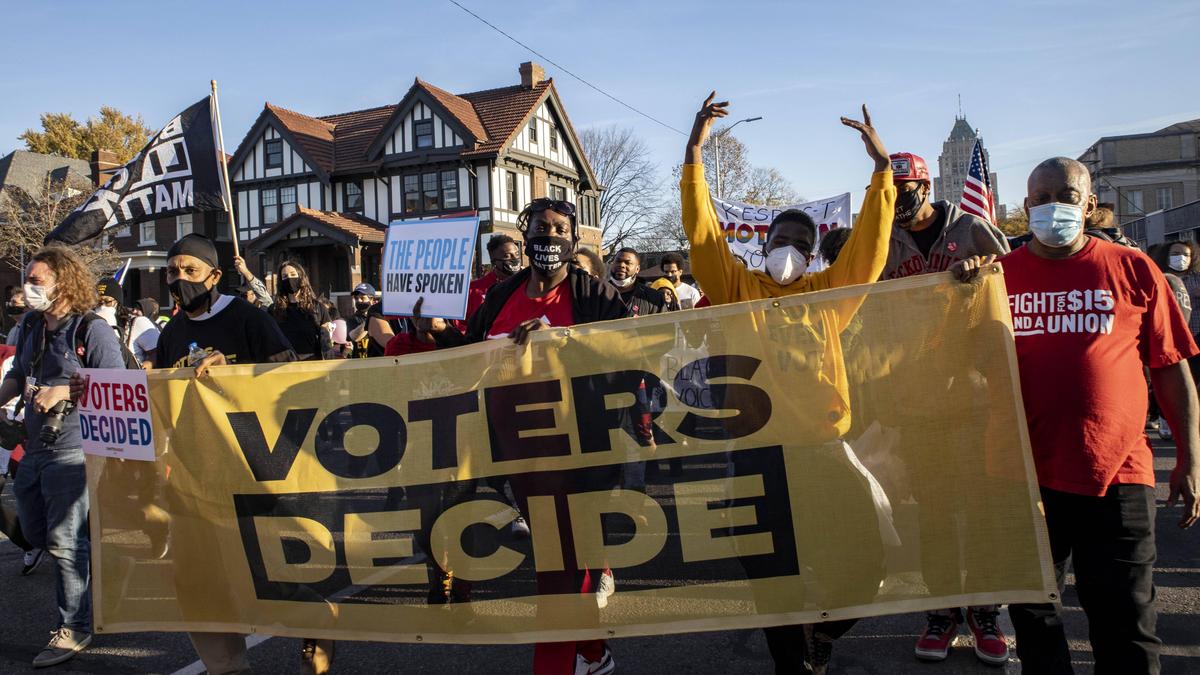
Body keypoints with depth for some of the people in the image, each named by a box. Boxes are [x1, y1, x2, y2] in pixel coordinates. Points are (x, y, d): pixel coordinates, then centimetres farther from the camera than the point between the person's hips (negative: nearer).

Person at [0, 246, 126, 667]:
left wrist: (64, 391, -23)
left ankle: (74, 630, 8)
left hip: (72, 450, -8)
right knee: (35, 534, 18)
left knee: (64, 541, -4)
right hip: (34, 447, 8)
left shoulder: (92, 331, -13)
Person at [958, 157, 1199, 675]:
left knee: (1125, 623, 10)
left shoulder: (1133, 270, 1)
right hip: (1027, 476, 1)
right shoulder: (1000, 275, 3)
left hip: (1118, 474, -1)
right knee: (1033, 617, 15)